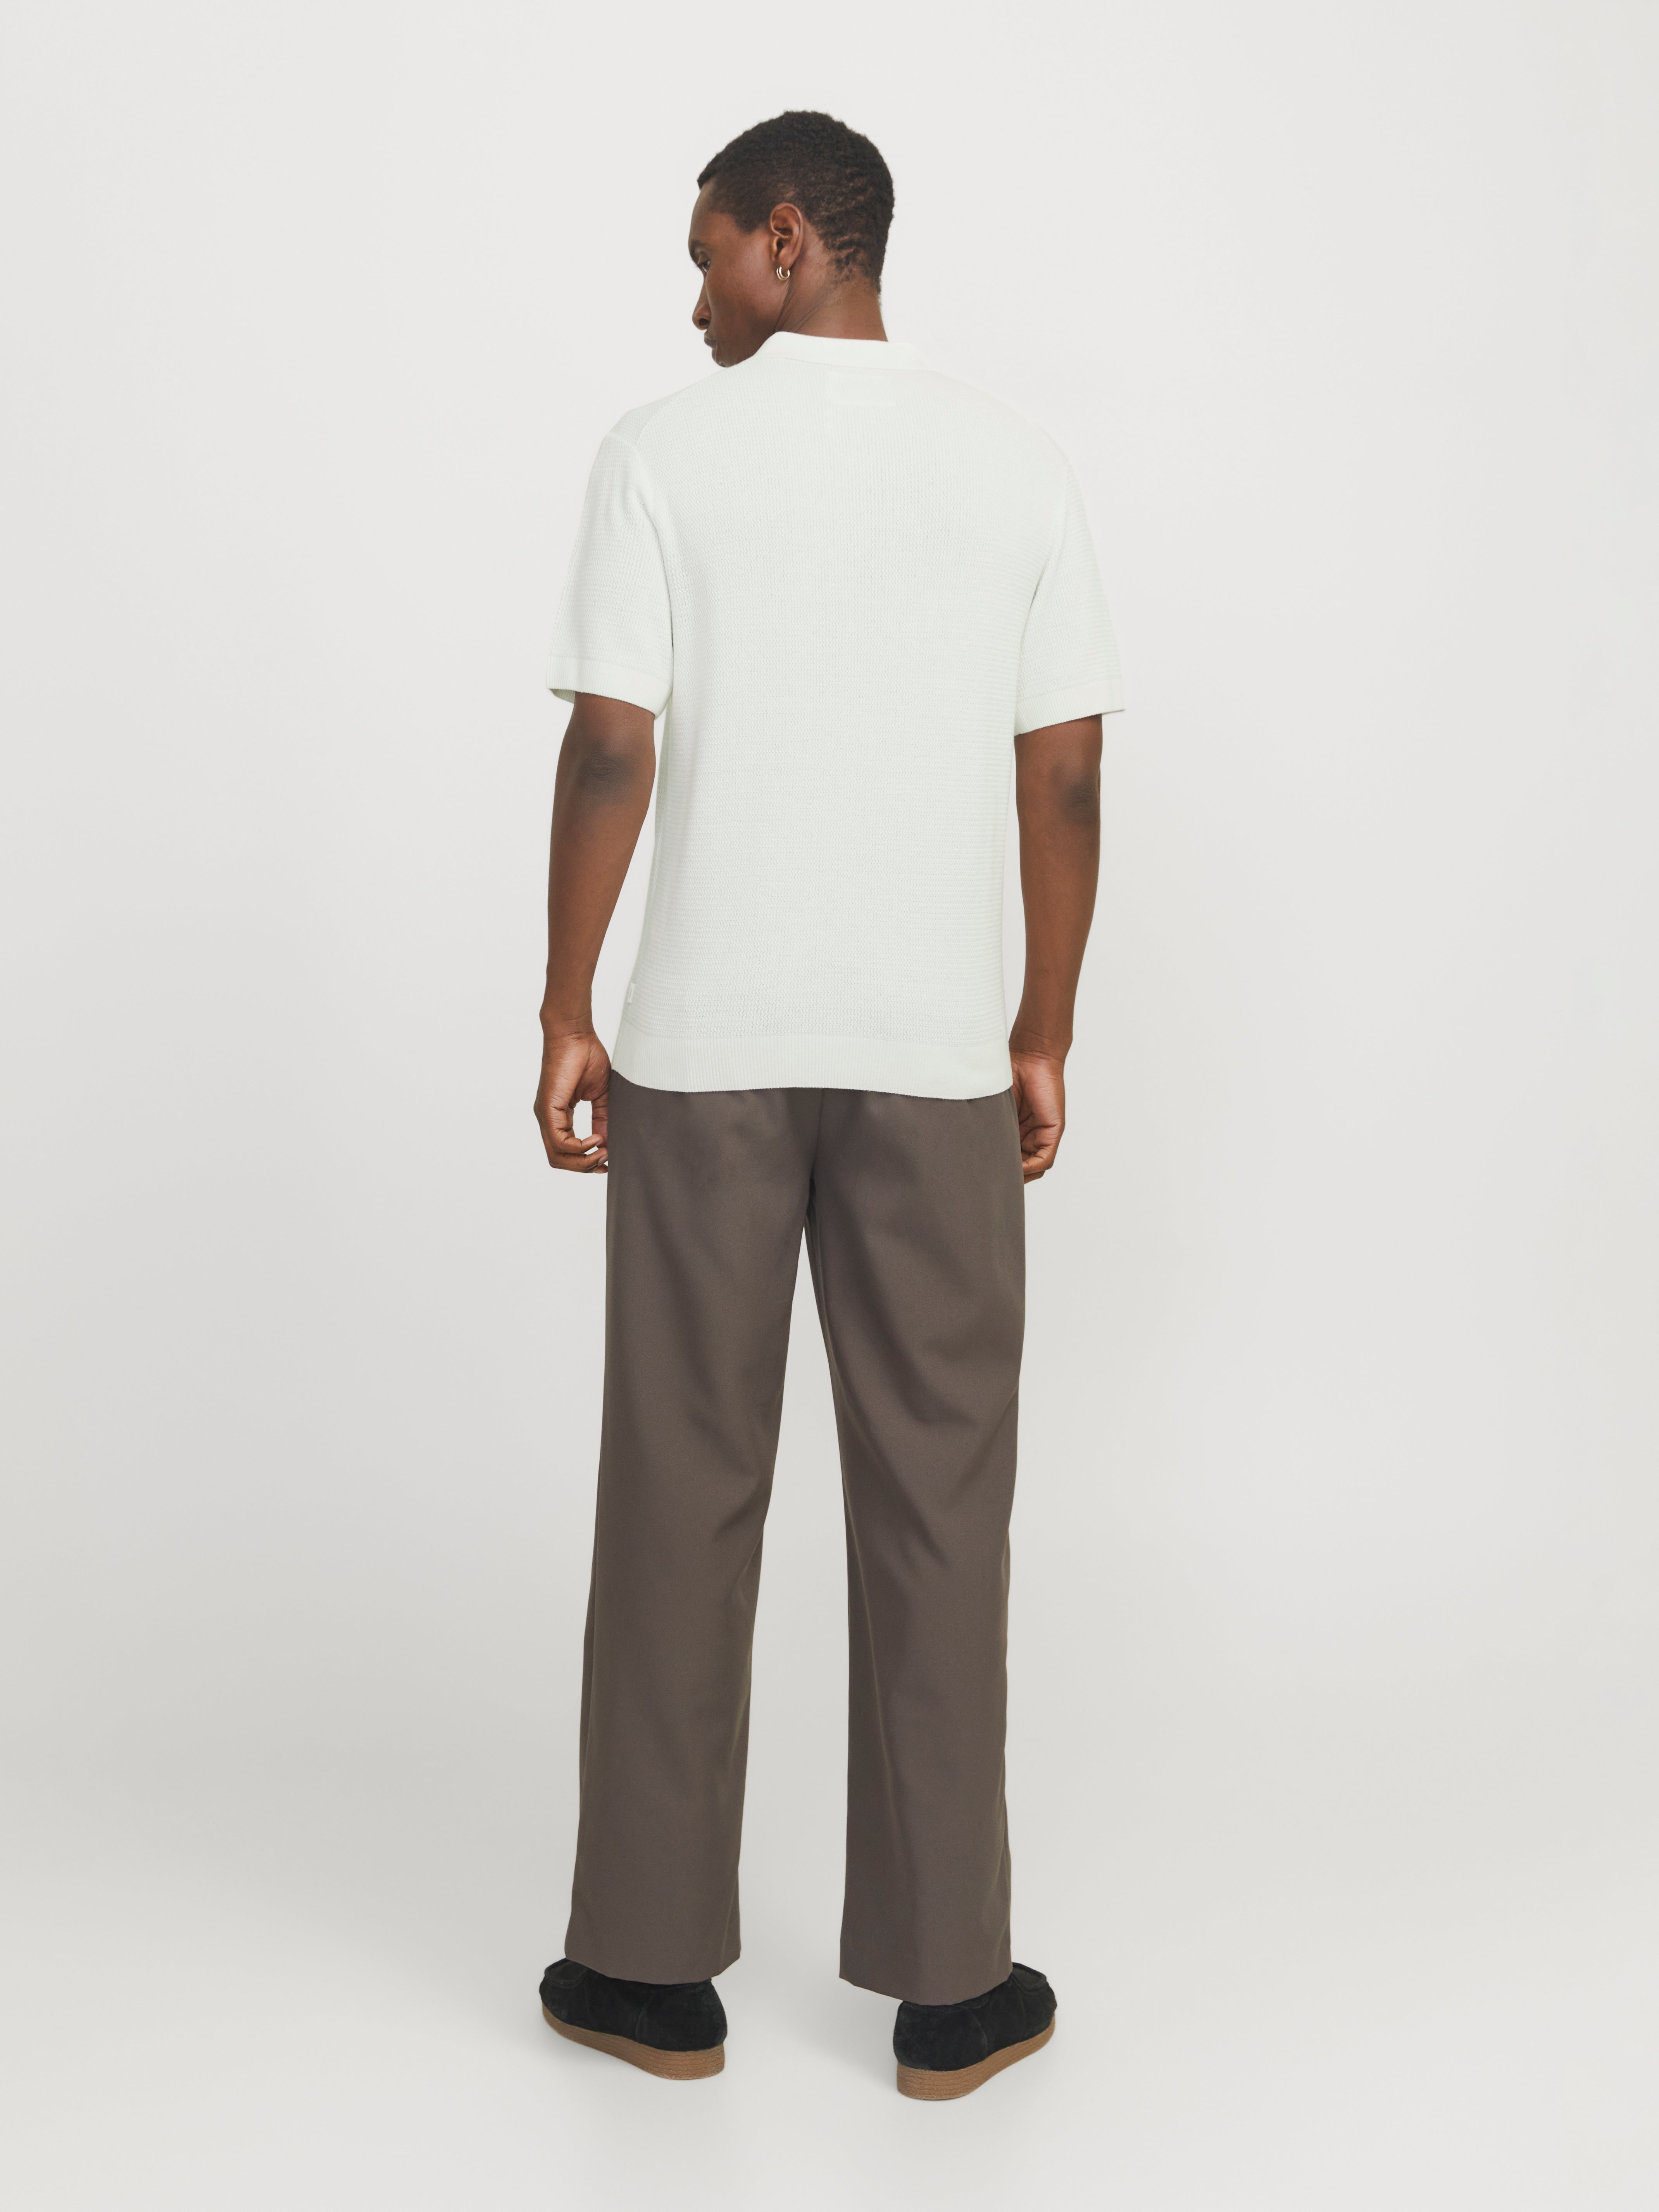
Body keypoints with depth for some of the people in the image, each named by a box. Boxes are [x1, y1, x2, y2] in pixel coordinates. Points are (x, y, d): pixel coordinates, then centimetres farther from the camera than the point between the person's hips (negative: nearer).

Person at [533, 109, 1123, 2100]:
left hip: (704, 1045, -1)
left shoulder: (665, 453, -3)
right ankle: (948, 1983, 14)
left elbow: (610, 753, -8)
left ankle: (653, 1965, 17)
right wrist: (1045, 1035, 11)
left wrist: (565, 1012, 0)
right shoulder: (1020, 466, 4)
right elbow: (1065, 782, 3)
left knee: (681, 1492, 8)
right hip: (937, 1052, 2)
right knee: (936, 1500, 7)